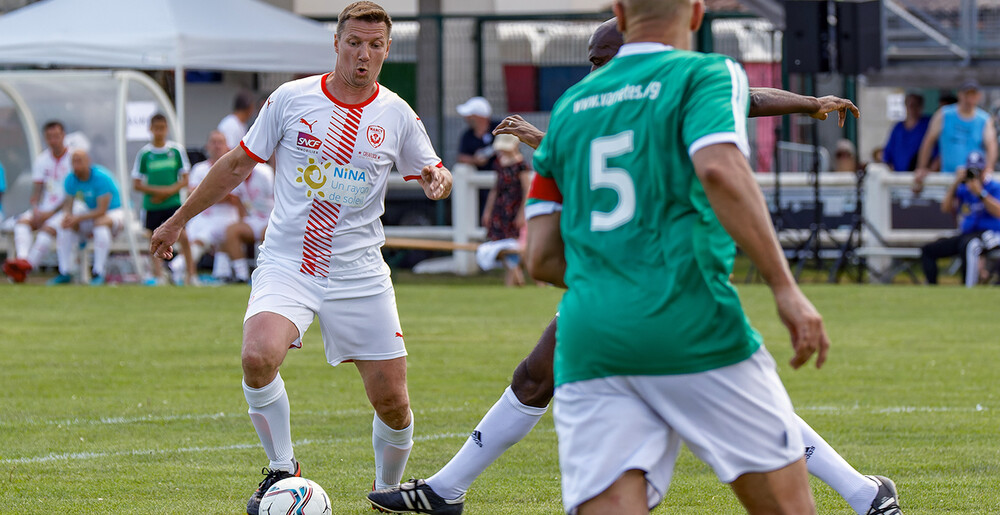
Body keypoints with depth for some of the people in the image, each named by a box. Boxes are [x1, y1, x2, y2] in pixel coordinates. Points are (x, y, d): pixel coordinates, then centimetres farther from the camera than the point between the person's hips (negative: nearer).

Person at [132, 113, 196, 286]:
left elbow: (184, 180, 4)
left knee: (182, 235, -12)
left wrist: (170, 191, -12)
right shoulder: (144, 153, 0)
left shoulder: (176, 150, 1)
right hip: (152, 205, 1)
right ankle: (157, 275, 11)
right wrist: (157, 191, -12)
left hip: (173, 202, -1)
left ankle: (190, 272, -4)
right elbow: (137, 184, 1)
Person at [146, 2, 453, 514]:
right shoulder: (292, 99, -1)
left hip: (359, 274, 2)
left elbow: (428, 173, 17)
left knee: (392, 402, -1)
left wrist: (438, 180, -9)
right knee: (258, 357, -29)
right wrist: (177, 220, 15)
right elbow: (238, 164, 10)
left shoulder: (397, 116, 2)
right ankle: (281, 469, -6)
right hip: (286, 265, -1)